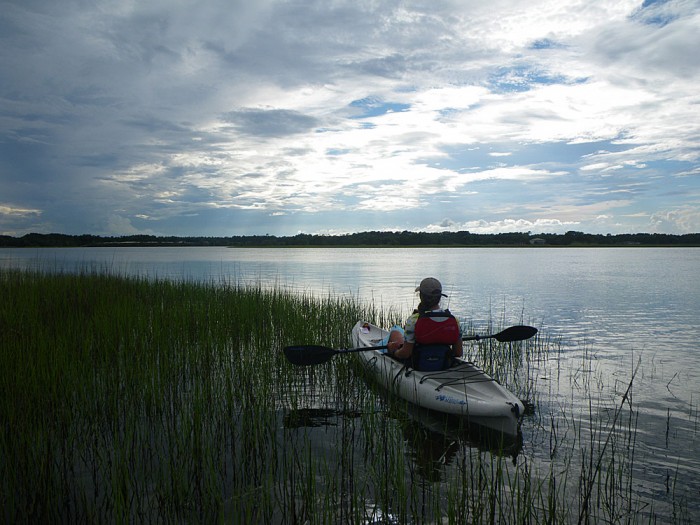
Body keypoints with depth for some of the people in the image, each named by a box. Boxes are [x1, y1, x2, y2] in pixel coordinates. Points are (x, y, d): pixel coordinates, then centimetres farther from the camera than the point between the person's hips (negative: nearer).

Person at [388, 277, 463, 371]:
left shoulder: (414, 321, -25)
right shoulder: (454, 321, -14)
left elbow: (405, 353, -20)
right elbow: (459, 353, -5)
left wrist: (393, 352, 1)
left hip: (418, 366, -4)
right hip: (444, 366, 4)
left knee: (394, 333, 23)